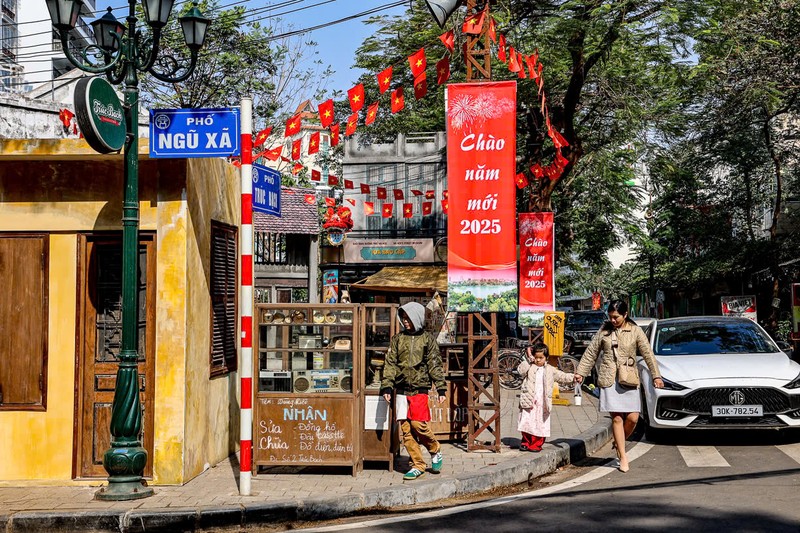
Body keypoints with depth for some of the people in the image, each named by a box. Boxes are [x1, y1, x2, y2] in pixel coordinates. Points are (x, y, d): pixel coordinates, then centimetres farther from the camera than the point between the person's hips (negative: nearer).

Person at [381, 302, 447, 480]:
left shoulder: (427, 339, 6)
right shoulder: (397, 339, 12)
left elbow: (435, 365, 5)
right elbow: (390, 364, 8)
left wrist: (441, 388, -1)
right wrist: (387, 386, -1)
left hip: (420, 387, -3)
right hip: (402, 389, 3)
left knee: (419, 424, -13)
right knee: (406, 428, 1)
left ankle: (435, 451, 15)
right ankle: (417, 465, 11)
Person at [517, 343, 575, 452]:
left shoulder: (550, 370, 12)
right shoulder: (529, 367, 4)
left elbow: (562, 376, 16)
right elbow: (520, 370, -13)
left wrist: (573, 377, 3)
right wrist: (528, 359, -13)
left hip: (542, 403, 1)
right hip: (529, 402, -1)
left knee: (540, 425, 0)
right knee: (527, 422, 2)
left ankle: (536, 444, 10)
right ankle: (526, 442, 18)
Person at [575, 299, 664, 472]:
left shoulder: (635, 331, 4)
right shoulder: (604, 330, 8)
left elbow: (648, 354, 3)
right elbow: (591, 353, 13)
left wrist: (656, 375, -4)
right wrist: (581, 372, 11)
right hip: (609, 379, 0)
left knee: (632, 418, -6)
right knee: (617, 418, -4)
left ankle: (619, 443, 23)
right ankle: (623, 457, 2)